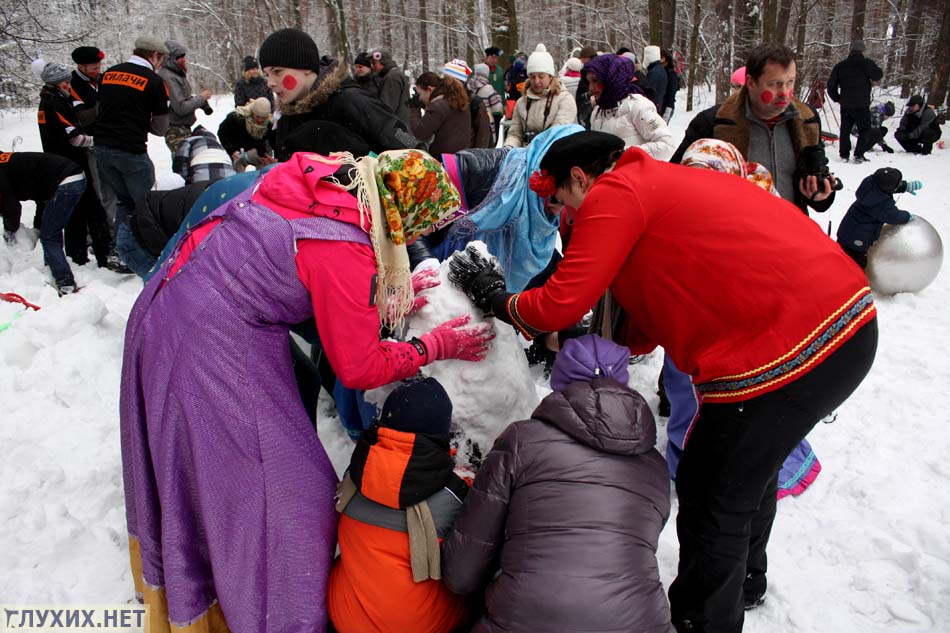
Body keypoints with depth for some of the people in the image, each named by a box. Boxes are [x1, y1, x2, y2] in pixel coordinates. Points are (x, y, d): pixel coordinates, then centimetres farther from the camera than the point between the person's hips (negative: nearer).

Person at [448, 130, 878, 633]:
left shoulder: (614, 193, -7)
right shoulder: (662, 181, 21)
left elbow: (561, 304, -12)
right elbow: (664, 307, 22)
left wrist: (497, 301, 6)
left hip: (790, 350, -10)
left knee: (713, 497, 8)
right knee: (749, 468, 29)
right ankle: (741, 576, 53)